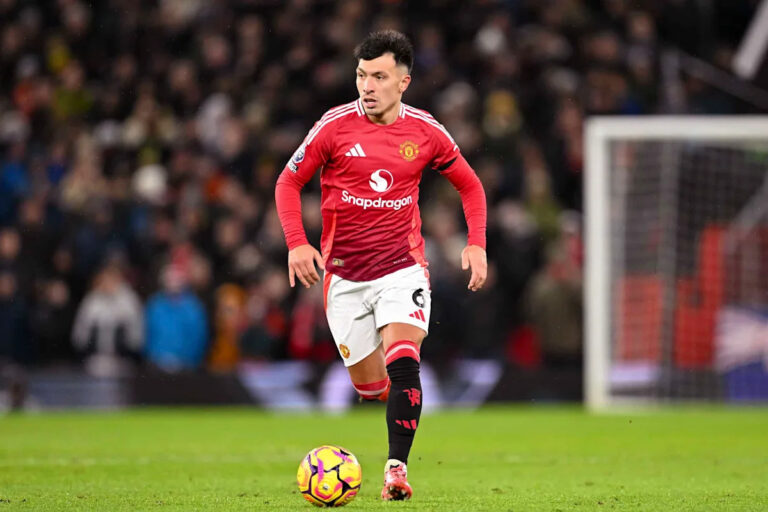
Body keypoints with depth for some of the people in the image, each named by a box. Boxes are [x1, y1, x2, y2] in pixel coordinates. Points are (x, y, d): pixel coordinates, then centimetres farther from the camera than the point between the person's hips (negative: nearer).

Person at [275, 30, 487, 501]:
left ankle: (397, 470, -20)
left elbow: (469, 184, 13)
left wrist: (476, 245, 0)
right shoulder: (335, 126, -6)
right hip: (344, 275, 1)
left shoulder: (425, 132, -1)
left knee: (402, 364, -23)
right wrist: (296, 242, -11)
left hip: (402, 266, 0)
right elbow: (289, 183, 4)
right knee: (371, 386, 4)